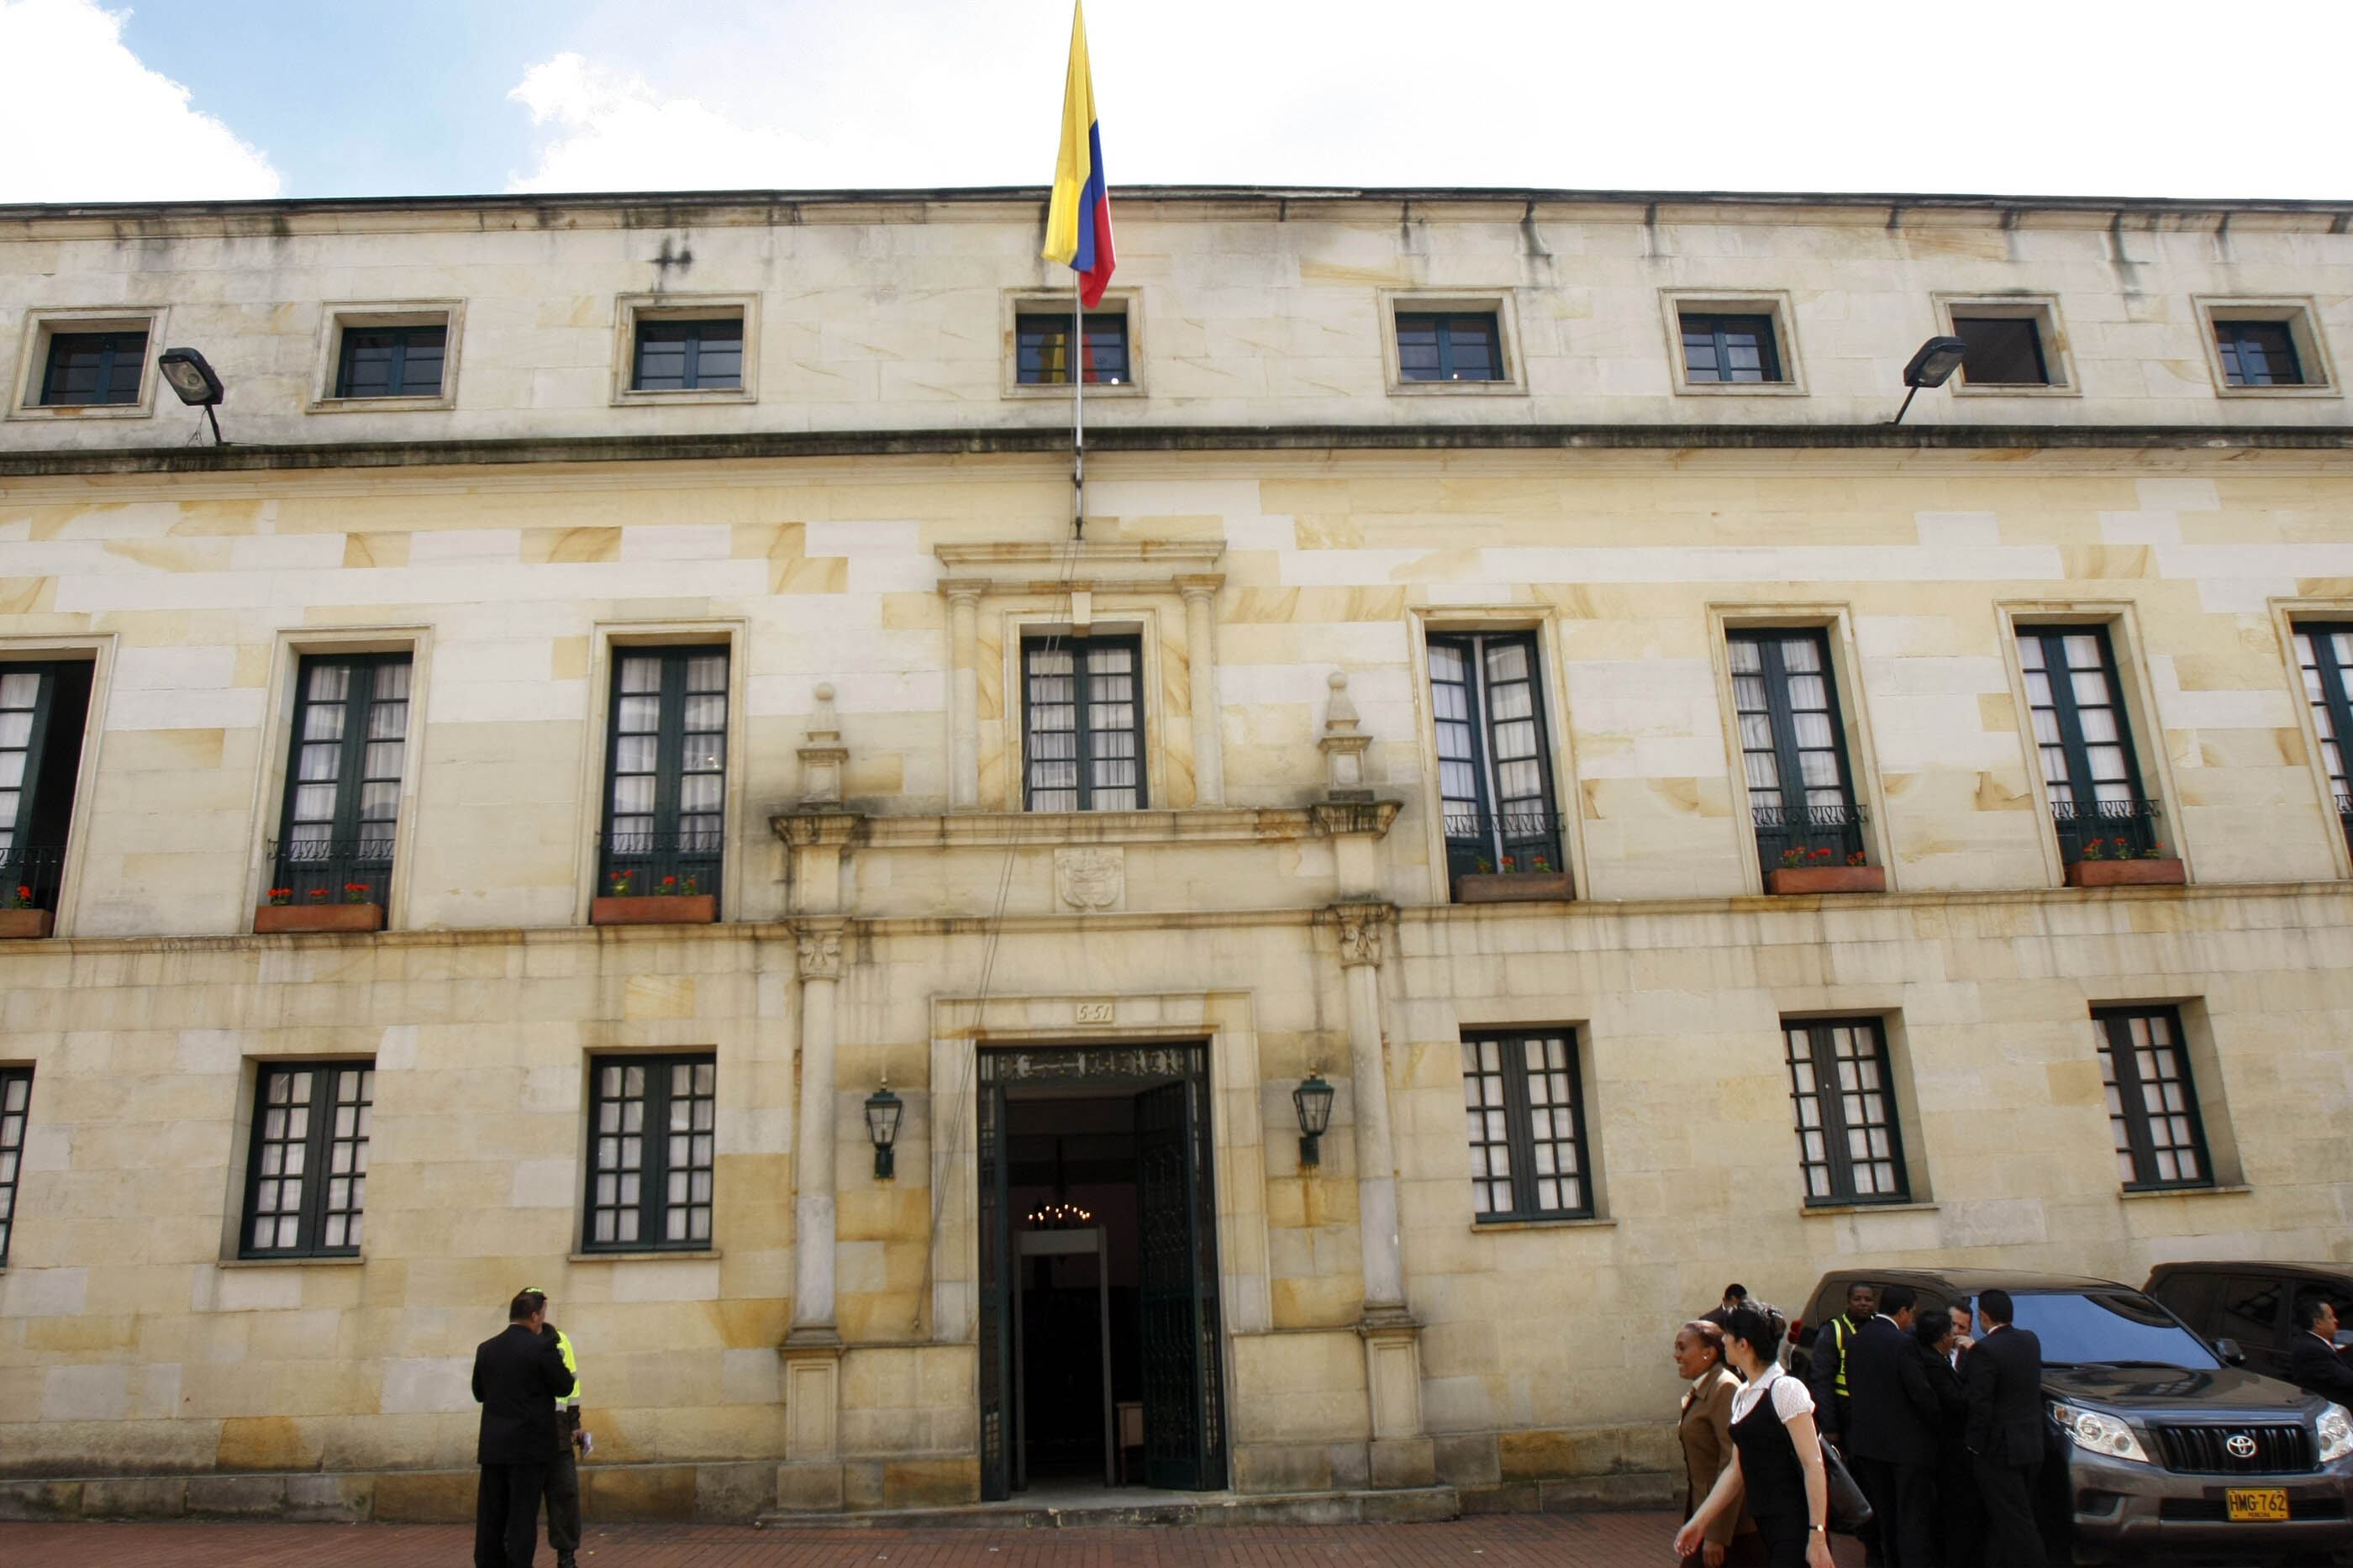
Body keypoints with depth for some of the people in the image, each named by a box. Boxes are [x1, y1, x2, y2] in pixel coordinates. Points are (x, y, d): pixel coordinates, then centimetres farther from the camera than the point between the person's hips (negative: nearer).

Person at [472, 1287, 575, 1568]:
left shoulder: (486, 1349, 5)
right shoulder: (542, 1346, -12)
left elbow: (479, 1393, 15)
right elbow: (564, 1387, -5)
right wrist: (556, 1361, 10)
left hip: (493, 1445, 5)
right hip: (529, 1445, -5)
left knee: (490, 1516, 10)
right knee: (523, 1516, -1)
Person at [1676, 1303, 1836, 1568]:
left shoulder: (1785, 1390, -12)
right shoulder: (1742, 1396, 12)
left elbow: (1813, 1465, -16)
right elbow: (1736, 1469, 15)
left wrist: (1817, 1537, -19)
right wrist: (1699, 1522, 12)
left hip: (1795, 1526, -8)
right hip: (1767, 1525, 8)